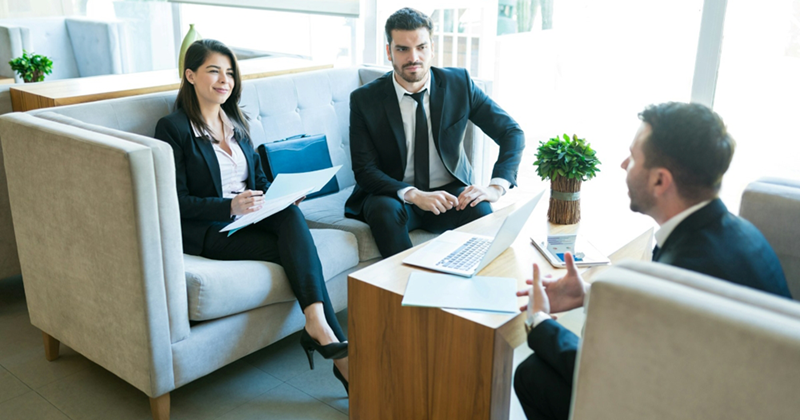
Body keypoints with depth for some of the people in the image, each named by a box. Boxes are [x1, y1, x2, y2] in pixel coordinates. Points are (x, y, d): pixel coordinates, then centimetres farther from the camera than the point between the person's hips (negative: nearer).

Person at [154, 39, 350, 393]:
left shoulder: (237, 122, 20)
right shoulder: (173, 128, -2)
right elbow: (177, 202, -9)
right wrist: (230, 207, -24)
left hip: (249, 216, 5)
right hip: (206, 231, -5)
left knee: (291, 215, -31)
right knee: (295, 251, -27)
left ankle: (317, 323, -41)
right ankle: (338, 350, -31)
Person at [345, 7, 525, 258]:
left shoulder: (459, 83, -3)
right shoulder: (364, 99, -7)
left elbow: (512, 133, -2)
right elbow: (364, 170, -12)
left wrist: (496, 187, -20)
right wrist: (414, 195, -29)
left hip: (449, 191, 1)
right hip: (394, 196, -1)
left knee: (480, 210, -30)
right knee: (384, 210, -34)